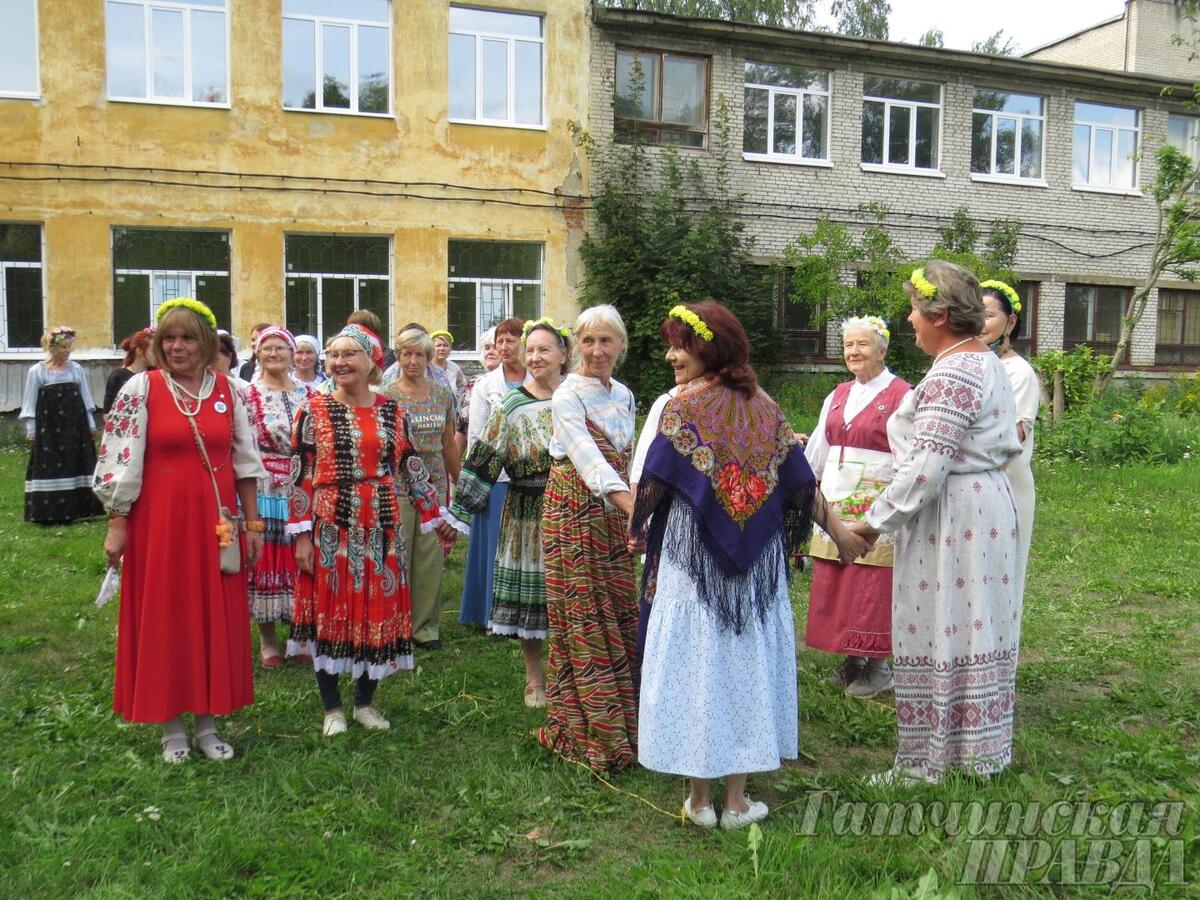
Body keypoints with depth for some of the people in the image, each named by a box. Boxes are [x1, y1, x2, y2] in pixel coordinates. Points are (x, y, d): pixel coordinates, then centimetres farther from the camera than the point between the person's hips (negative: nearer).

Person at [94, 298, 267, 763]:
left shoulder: (227, 389, 4)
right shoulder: (141, 388, -5)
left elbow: (245, 460, 8)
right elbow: (120, 460, -5)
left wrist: (252, 523, 7)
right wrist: (116, 524, -7)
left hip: (215, 520, 3)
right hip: (159, 520, -3)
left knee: (215, 618, 9)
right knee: (164, 618, 6)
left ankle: (207, 722, 23)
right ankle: (172, 727, 21)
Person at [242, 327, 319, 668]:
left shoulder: (309, 395, 10)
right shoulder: (246, 396, -1)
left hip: (303, 490, 3)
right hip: (264, 491, -3)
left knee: (299, 560, 7)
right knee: (265, 560, 2)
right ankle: (267, 639, 14)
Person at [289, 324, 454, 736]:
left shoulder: (392, 411, 5)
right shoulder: (315, 411, -3)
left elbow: (410, 467, 11)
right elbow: (300, 475, -4)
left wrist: (436, 516, 12)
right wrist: (302, 534, -8)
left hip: (381, 527, 3)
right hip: (331, 526, -2)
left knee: (378, 610, 8)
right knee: (330, 610, 5)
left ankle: (365, 700, 27)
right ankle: (332, 706, 22)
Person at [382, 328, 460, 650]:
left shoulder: (443, 396, 10)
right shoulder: (387, 396, -1)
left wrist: (460, 481, 17)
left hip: (435, 486, 3)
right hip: (397, 486, -3)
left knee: (431, 557, 5)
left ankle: (425, 624, 17)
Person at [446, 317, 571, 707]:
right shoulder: (512, 405, 0)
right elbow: (485, 460, -1)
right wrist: (459, 511, -3)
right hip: (527, 513, -1)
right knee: (527, 591, 5)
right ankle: (534, 678, 23)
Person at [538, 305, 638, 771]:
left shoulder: (624, 396, 10)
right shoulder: (567, 396, -12)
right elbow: (588, 458, -26)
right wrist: (633, 505, -38)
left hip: (616, 518, 6)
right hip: (575, 516, -6)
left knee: (622, 618, 8)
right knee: (584, 623, -1)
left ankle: (622, 724, 22)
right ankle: (587, 732, 12)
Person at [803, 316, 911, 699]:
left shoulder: (901, 395, -6)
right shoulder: (838, 396, 15)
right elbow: (817, 449, 19)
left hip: (875, 508, -7)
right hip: (835, 505, 7)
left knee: (871, 586, -3)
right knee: (832, 585, 9)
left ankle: (877, 667, 10)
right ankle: (851, 659, 22)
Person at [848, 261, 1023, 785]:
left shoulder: (951, 375, -20)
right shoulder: (988, 363, 13)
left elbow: (927, 465, -25)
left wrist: (876, 520, -17)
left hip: (950, 514, -10)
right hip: (987, 503, 10)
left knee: (938, 630, 0)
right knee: (974, 625, 17)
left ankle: (929, 758, 14)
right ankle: (980, 748, 29)